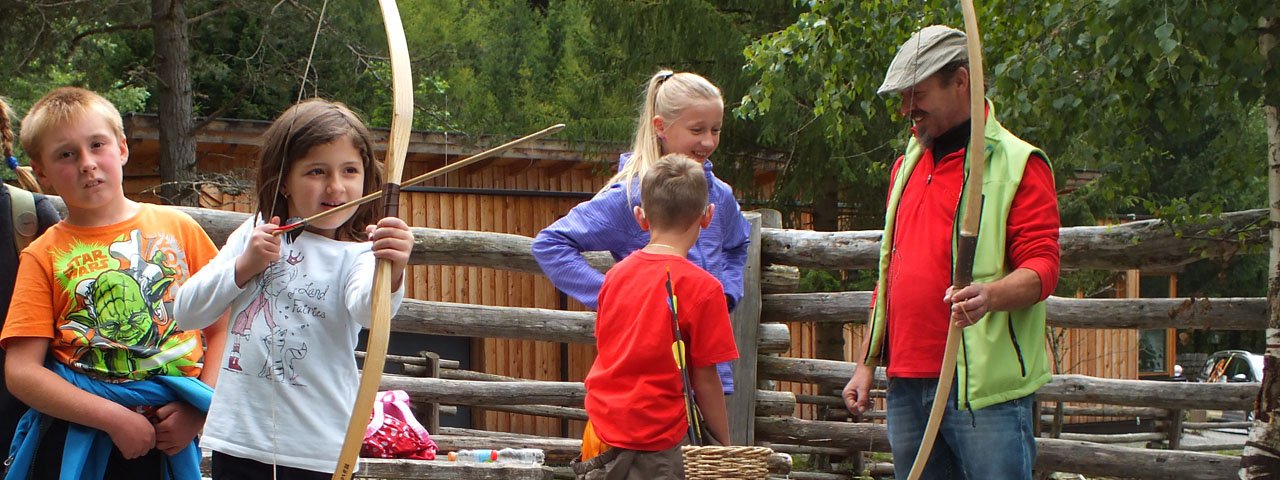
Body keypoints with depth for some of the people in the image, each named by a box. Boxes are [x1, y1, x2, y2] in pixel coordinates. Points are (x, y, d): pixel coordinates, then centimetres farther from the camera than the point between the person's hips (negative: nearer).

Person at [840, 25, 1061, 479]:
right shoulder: (908, 164, 20)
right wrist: (867, 364, 20)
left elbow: (1041, 267, -12)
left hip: (984, 387, -7)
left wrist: (990, 295, -32)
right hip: (907, 388, 7)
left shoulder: (1017, 163, -3)